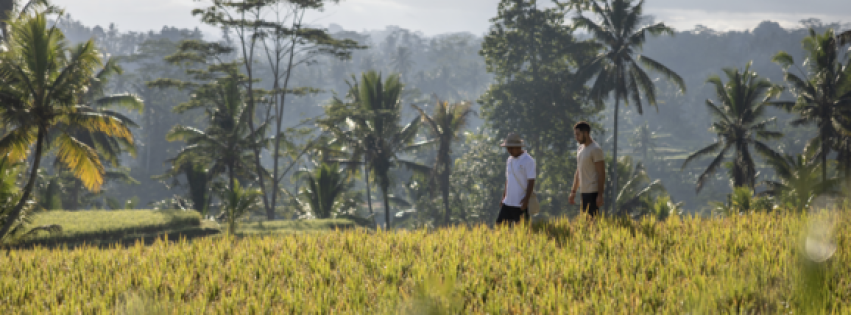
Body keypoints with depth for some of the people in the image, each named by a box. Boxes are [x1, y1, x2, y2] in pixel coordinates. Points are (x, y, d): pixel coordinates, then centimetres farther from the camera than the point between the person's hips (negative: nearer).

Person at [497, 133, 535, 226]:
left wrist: (526, 199, -20)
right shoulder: (510, 160, 13)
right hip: (508, 202, 8)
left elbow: (531, 181, -15)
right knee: (500, 224, 3)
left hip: (520, 204, -8)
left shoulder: (528, 161, -11)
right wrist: (504, 196, 17)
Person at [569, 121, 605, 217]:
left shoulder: (595, 149, -11)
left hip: (593, 192, -9)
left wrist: (600, 195, -19)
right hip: (584, 191, 9)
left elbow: (601, 173, -14)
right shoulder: (580, 149, 16)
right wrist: (573, 191, 18)